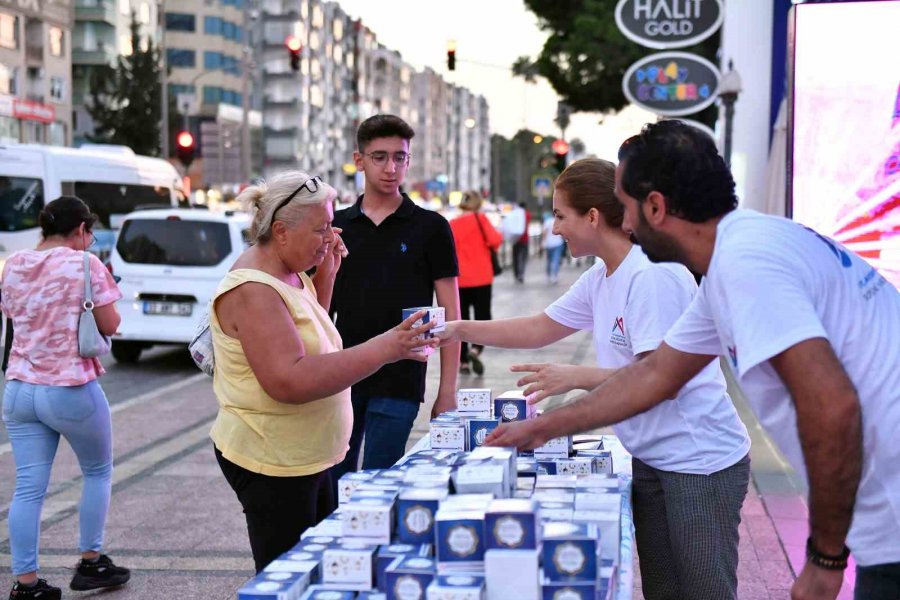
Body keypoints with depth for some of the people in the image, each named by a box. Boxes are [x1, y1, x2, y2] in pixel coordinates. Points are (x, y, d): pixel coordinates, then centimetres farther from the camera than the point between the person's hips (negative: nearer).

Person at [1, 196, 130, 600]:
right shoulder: (85, 264, -10)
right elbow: (109, 325, -7)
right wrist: (103, 287, 10)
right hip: (72, 390, -5)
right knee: (98, 472, 16)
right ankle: (90, 563, 22)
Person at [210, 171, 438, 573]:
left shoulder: (288, 273, 7)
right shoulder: (252, 290, -21)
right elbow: (289, 381, -31)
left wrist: (325, 275, 7)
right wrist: (381, 350, -35)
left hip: (311, 455, 9)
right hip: (273, 464, -9)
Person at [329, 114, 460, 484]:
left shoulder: (430, 228, 0)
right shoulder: (337, 226, 8)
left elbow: (450, 315, -1)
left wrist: (447, 392, -7)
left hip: (398, 384, -3)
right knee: (330, 484, 9)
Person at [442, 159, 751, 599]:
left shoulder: (652, 276, -20)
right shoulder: (600, 279, 9)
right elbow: (541, 329, 19)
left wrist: (577, 377, -23)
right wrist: (461, 329, 14)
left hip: (698, 464, -9)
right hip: (649, 461, 10)